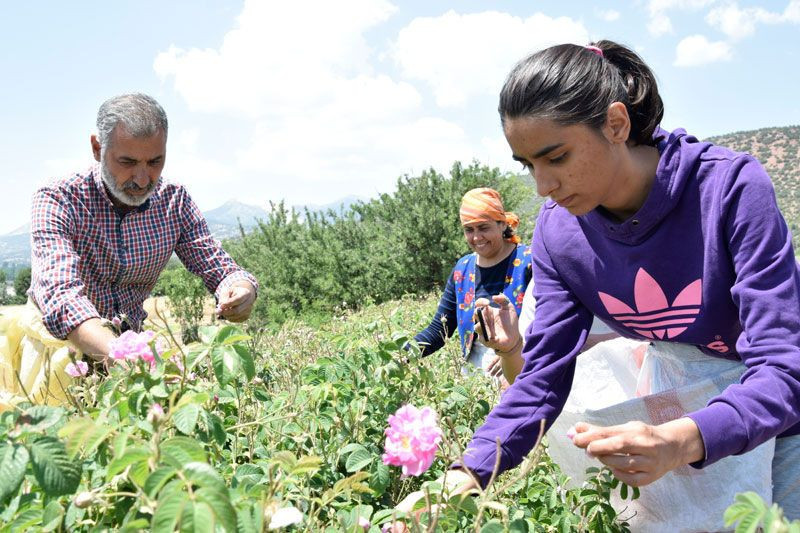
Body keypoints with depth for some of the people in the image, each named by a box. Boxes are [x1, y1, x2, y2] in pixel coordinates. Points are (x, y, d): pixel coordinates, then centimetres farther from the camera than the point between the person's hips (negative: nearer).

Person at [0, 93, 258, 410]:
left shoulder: (175, 202, -4)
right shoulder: (57, 200, -17)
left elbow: (219, 269, -1)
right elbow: (60, 295, -31)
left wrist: (241, 289, -28)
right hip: (58, 341, -3)